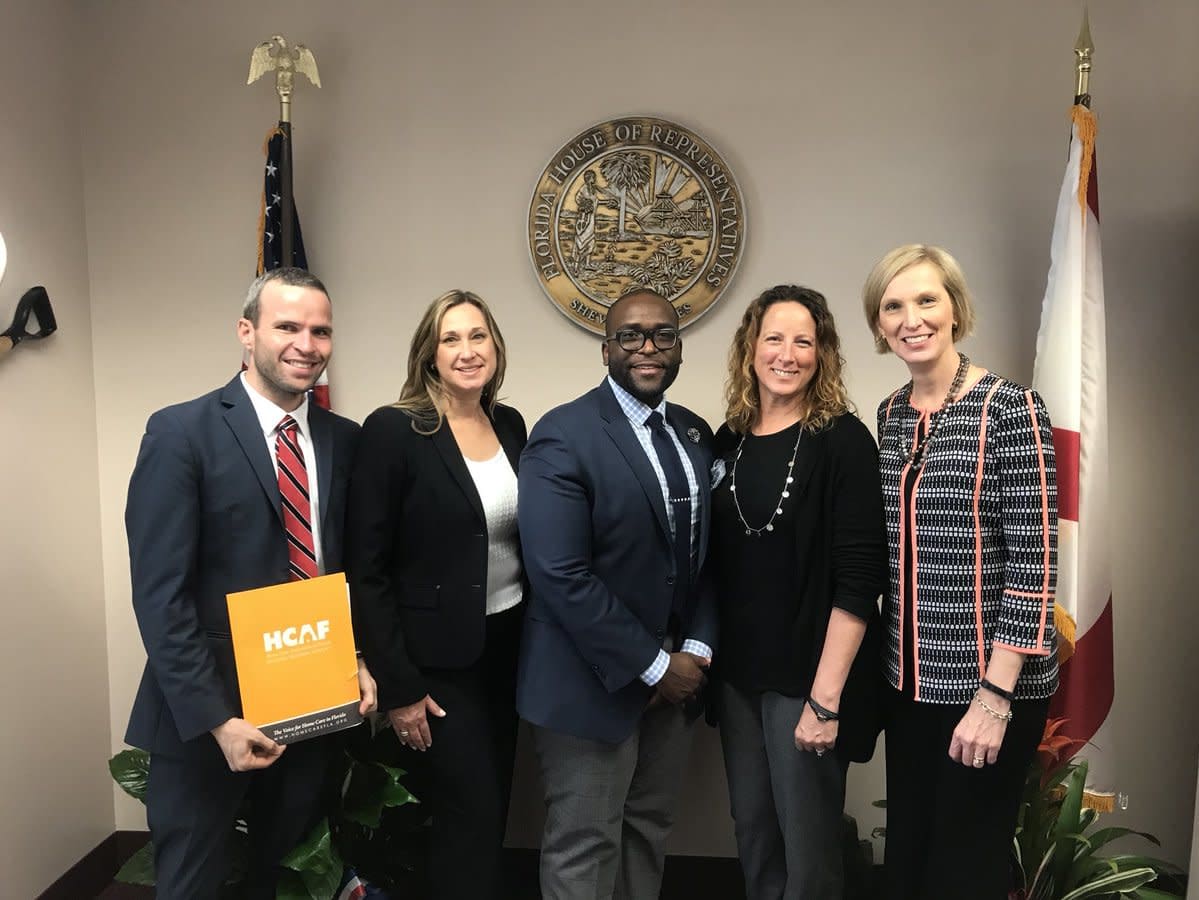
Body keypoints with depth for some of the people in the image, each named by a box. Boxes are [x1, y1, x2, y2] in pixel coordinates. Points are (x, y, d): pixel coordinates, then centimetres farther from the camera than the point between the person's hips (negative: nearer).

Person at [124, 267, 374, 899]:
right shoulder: (181, 433, -11)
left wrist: (358, 660, -3)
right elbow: (160, 596, -14)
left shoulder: (344, 439, 4)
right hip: (207, 715, -4)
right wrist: (217, 719, -17)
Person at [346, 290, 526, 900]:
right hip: (439, 657, -6)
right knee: (472, 816, 2)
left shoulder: (510, 424, 4)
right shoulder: (392, 430, -15)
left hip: (508, 646, 6)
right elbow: (366, 568, -14)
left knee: (491, 810, 17)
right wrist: (397, 687, -13)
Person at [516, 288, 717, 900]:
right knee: (586, 846, 10)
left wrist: (696, 651, -6)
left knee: (648, 829, 19)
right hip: (594, 680, -6)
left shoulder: (695, 434, 7)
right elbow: (560, 576, -22)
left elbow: (705, 553, 8)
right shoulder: (564, 435, -15)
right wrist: (652, 665, -17)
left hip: (676, 674, 6)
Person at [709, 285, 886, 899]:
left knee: (807, 845, 10)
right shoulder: (730, 440, 5)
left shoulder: (842, 440, -11)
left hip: (806, 678, -5)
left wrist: (826, 697, -18)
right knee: (752, 831, 18)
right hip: (738, 674, 5)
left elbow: (858, 578, -15)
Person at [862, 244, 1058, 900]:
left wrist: (997, 694, -17)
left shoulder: (1010, 409, -12)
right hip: (909, 680, 5)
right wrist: (895, 665, 10)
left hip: (990, 682, -5)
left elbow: (1034, 560, -15)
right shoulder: (891, 414, 6)